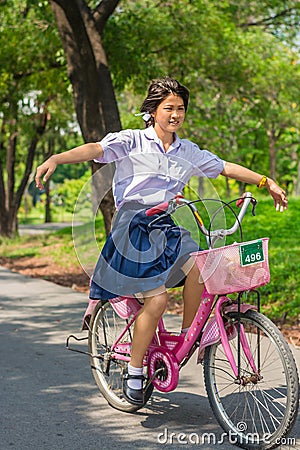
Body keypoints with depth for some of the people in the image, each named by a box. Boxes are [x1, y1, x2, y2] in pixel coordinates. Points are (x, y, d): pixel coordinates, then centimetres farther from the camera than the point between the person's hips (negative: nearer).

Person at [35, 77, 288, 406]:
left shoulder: (188, 151, 15)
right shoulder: (132, 141, -1)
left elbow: (225, 168, 24)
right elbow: (97, 149, -16)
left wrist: (267, 182, 24)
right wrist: (56, 159, -32)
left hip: (167, 227, 5)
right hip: (134, 225, -5)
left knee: (197, 265, -26)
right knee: (157, 299, -18)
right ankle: (134, 370, 1)